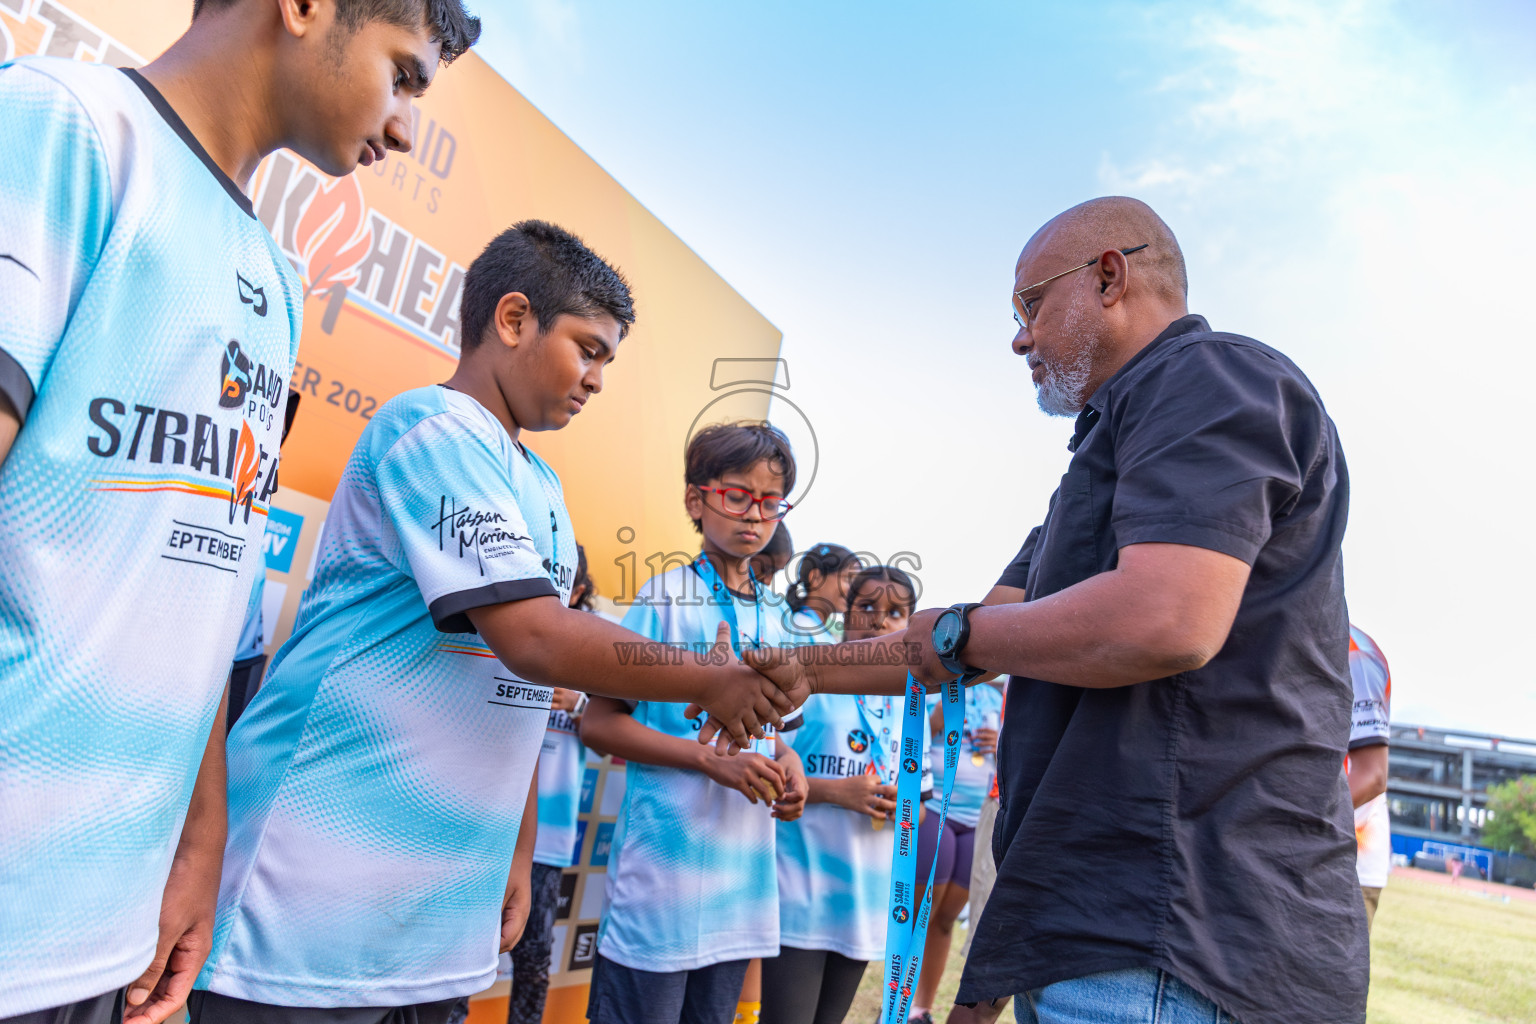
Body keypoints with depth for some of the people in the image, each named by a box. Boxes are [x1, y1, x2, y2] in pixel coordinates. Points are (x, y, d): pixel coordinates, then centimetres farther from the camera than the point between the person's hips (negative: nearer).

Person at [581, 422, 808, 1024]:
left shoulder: (773, 621, 12)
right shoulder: (665, 599, -7)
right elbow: (598, 724, -10)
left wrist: (784, 760, 1)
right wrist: (713, 761, -19)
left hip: (744, 875, 6)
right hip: (662, 871, -6)